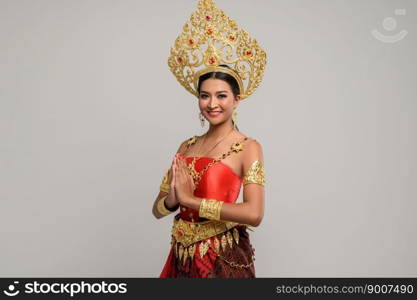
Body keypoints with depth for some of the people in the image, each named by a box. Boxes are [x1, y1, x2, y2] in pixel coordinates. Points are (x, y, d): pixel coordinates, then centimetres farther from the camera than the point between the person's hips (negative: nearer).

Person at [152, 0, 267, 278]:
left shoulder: (249, 148, -11)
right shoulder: (187, 146, 4)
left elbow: (254, 214, -23)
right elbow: (158, 209, 5)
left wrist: (191, 200, -18)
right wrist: (173, 199, -18)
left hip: (224, 259, -5)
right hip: (182, 256, 5)